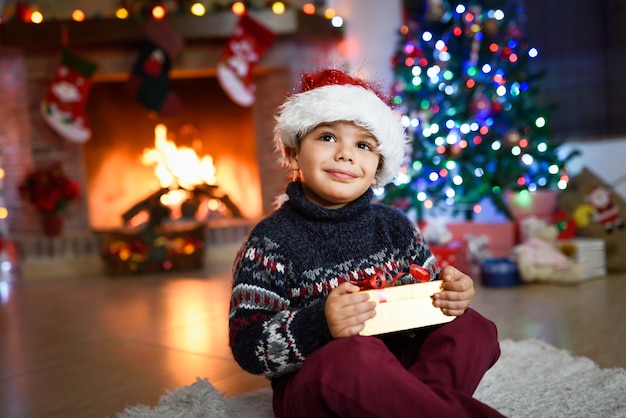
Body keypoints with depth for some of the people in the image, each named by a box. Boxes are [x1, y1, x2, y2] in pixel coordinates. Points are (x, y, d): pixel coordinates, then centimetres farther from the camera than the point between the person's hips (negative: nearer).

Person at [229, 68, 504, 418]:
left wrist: (451, 294, -9)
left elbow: (426, 298, 15)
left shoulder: (395, 226, 4)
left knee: (474, 328, -9)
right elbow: (248, 347, -15)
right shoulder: (272, 240, -11)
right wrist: (319, 323, -32)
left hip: (397, 368, 6)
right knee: (350, 358, -36)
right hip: (312, 386, -5)